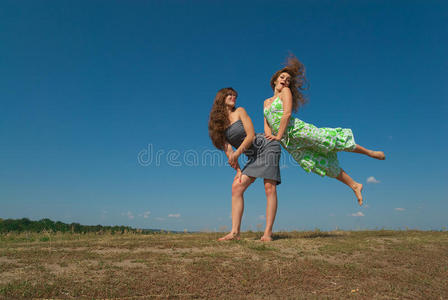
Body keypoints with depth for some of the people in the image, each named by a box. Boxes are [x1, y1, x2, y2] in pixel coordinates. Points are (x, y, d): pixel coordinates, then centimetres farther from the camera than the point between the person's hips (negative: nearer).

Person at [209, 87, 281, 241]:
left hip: (267, 146, -5)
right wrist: (238, 170, -7)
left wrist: (237, 154, -18)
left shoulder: (240, 111, -4)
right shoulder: (218, 124, 7)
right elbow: (228, 149, 1)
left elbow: (251, 136, -12)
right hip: (253, 156, 5)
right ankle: (235, 232, -8)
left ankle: (268, 232, -11)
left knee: (270, 188, -14)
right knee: (236, 187, -8)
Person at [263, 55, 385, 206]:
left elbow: (287, 114, -9)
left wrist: (279, 136, -15)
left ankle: (370, 152, 7)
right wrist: (269, 136, -5)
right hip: (288, 143, 4)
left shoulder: (286, 92, 6)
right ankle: (354, 185, 8)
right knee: (321, 163, 2)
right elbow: (267, 123, 15)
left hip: (297, 129, -4)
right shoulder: (266, 102, 24)